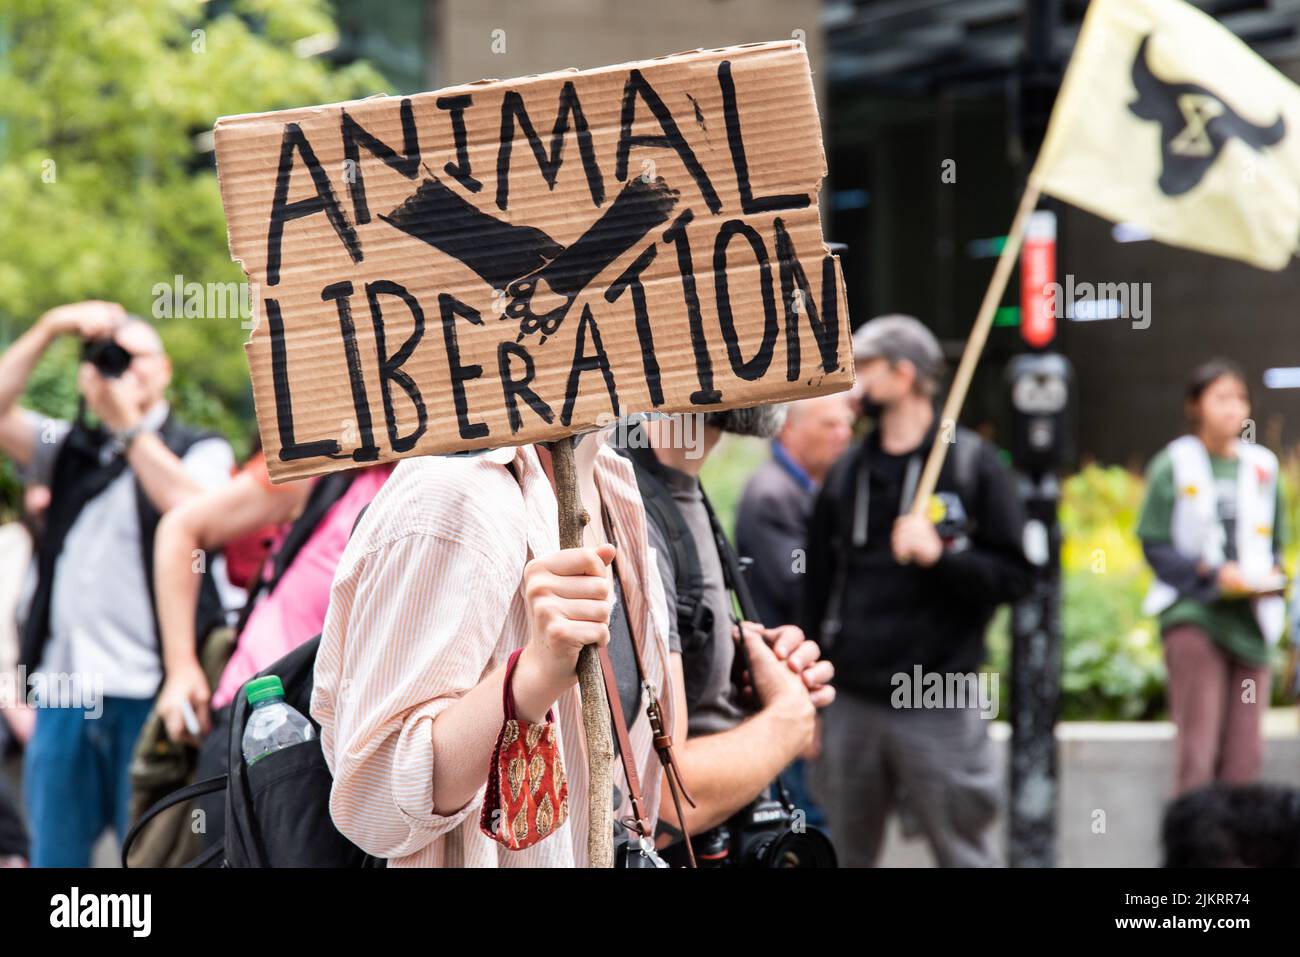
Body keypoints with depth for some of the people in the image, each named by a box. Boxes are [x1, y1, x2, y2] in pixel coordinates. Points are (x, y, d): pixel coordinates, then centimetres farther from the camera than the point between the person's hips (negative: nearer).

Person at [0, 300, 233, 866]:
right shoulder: (71, 451, 20)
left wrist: (128, 423, -10)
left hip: (147, 692, -4)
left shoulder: (201, 451, 7)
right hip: (63, 692, 5)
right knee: (54, 855, 6)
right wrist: (51, 328, 0)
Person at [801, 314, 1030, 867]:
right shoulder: (846, 474, 11)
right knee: (846, 851, 10)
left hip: (939, 705, -4)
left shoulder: (971, 464, -1)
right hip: (851, 704, 4)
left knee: (962, 852, 1)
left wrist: (941, 556, -20)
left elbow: (1013, 575, -4)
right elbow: (817, 588, 13)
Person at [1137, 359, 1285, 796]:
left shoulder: (1262, 468, 12)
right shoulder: (1174, 465, 0)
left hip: (1249, 617, 4)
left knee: (1244, 752, 1)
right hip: (1193, 615, -4)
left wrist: (1270, 577, -2)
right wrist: (1213, 574, -13)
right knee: (1198, 746, -11)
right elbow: (1154, 543, -2)